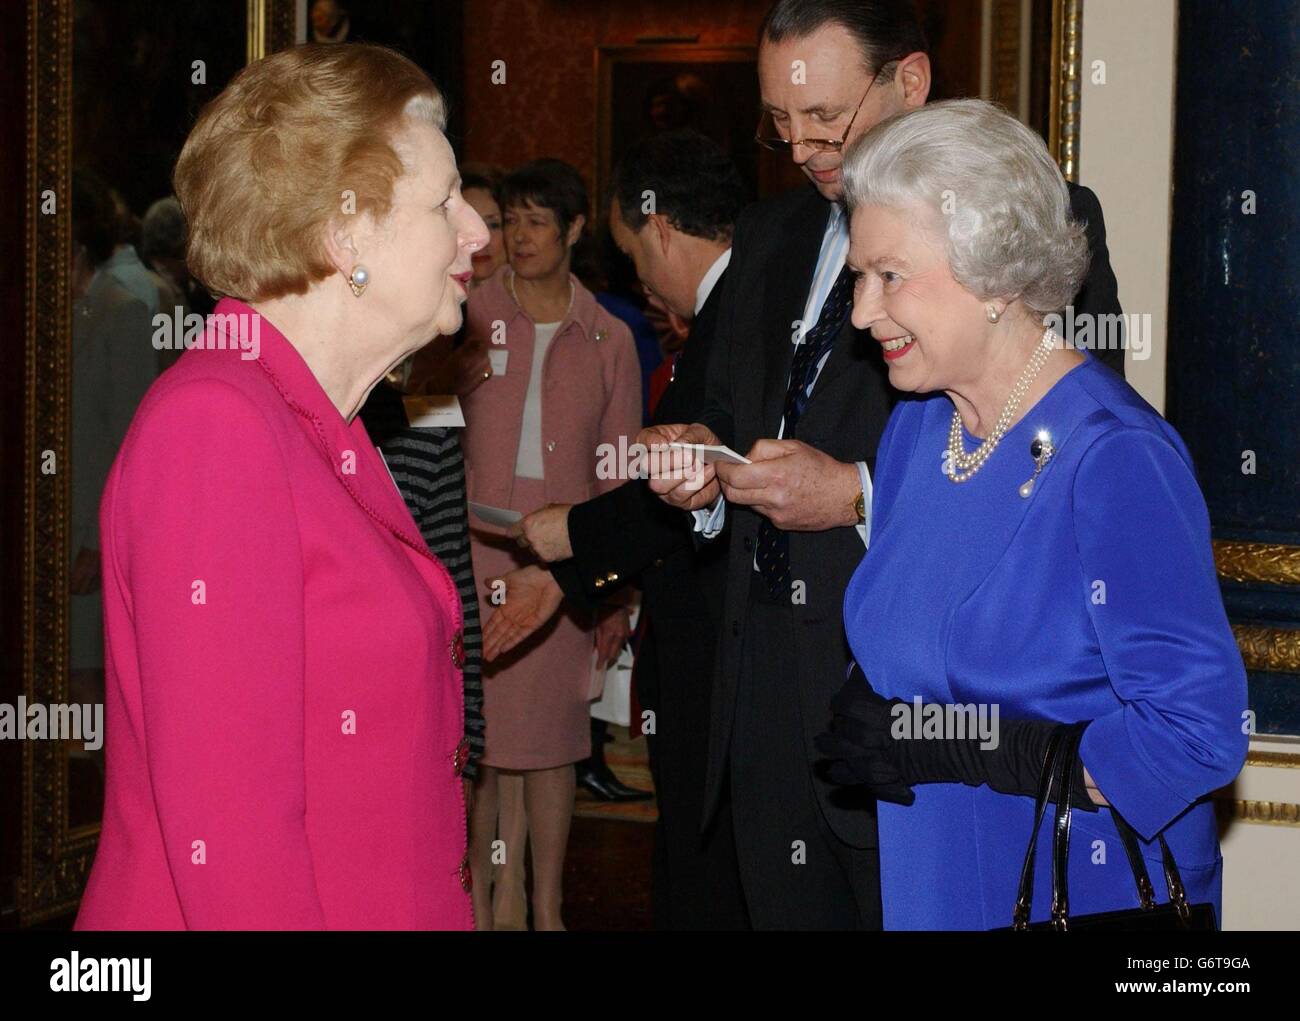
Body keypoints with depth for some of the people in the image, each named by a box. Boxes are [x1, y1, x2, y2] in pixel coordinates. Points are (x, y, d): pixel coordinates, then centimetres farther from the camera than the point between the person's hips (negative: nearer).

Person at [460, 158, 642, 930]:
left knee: (554, 736, 4)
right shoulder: (470, 319, 4)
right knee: (473, 736, 2)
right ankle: (476, 902, 14)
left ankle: (548, 909, 14)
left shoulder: (608, 340, 6)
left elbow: (621, 476, 8)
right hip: (475, 557, 0)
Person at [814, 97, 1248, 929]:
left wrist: (968, 751, -23)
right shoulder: (914, 428, 4)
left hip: (1089, 893, -7)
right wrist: (860, 721, -8)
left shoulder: (1115, 457, -21)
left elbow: (1200, 731, -24)